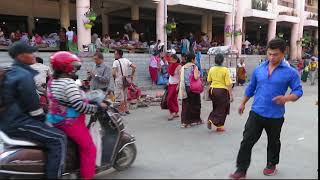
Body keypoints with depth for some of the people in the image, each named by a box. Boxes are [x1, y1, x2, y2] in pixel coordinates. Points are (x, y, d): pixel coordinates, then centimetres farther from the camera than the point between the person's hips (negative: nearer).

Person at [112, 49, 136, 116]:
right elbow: (134, 67, 2)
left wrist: (115, 77, -2)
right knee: (125, 96, 19)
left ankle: (122, 111, 9)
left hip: (119, 81, -6)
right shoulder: (126, 60, 5)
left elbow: (113, 73, -23)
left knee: (121, 97, 1)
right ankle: (126, 109, 26)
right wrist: (132, 76, 10)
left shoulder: (116, 62, -14)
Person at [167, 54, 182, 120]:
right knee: (174, 99, 10)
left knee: (170, 99, -10)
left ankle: (172, 113, -1)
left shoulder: (179, 66, -12)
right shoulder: (171, 65, 8)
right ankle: (176, 113, 18)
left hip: (175, 84, -7)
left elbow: (180, 77, -15)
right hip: (170, 84, 7)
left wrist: (178, 86, -19)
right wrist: (169, 82, 13)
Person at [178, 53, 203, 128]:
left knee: (186, 105, 7)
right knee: (195, 104, 13)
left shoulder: (183, 67, 7)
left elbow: (180, 79, 5)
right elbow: (196, 77, -19)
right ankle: (197, 119, 26)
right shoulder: (194, 66, -7)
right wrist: (199, 74, 1)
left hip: (185, 88, 4)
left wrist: (180, 87, 13)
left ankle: (184, 122, 3)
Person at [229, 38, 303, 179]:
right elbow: (251, 88, 13)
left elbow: (298, 91, -5)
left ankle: (271, 165, 43)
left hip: (275, 116, -2)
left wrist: (287, 98, -26)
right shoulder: (259, 70, 2)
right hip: (256, 113, 2)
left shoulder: (290, 72, -8)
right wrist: (243, 103, 20)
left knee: (273, 142, 19)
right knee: (247, 141, -2)